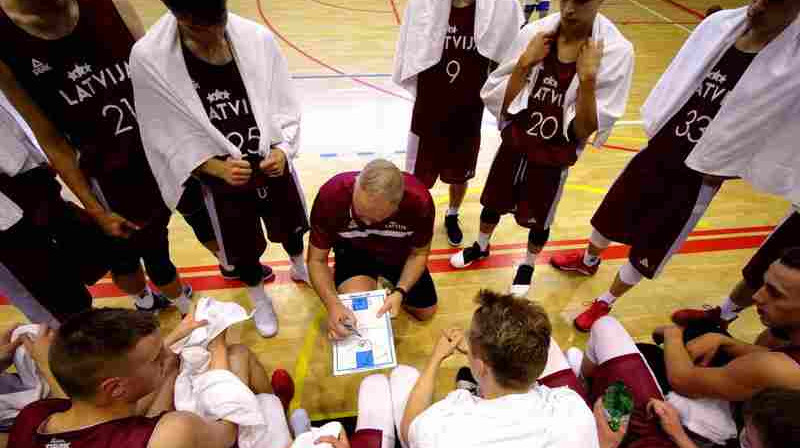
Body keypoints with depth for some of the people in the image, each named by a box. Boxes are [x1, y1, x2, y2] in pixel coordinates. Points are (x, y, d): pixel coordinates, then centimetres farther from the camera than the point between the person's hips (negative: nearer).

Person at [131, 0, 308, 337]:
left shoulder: (258, 40, -15)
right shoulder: (148, 59, -18)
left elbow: (286, 109, -6)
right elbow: (168, 139, -12)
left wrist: (282, 149, -22)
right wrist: (219, 169, -25)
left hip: (273, 166, 1)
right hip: (221, 182, -1)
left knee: (290, 229, 24)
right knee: (243, 248, 19)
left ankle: (300, 268, 58)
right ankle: (259, 298, 51)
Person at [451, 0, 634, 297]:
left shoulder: (617, 52, -17)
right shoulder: (534, 33, -12)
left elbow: (584, 131, -17)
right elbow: (500, 102, -9)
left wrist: (587, 78, -28)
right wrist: (524, 63, -21)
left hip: (554, 158, -2)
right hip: (514, 145, 2)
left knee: (538, 219, 16)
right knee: (494, 204, 20)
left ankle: (527, 266, 47)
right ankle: (480, 247, 51)